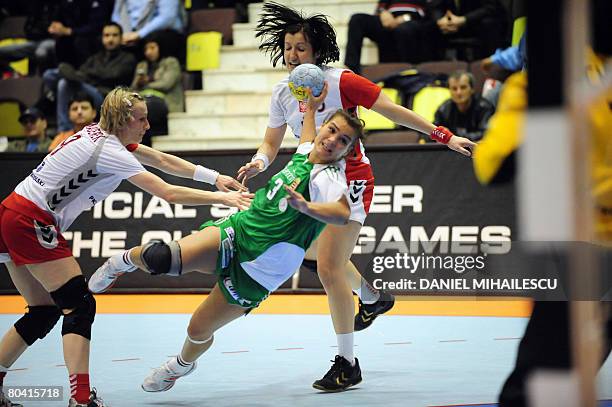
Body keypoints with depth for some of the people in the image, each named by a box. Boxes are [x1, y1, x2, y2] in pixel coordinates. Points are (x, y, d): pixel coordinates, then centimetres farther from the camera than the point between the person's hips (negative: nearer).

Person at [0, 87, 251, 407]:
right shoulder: (110, 151, -15)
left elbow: (161, 160, 17)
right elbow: (168, 193, -17)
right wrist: (222, 198, -11)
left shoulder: (101, 134, 12)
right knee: (79, 306, -11)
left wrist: (214, 178, 13)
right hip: (31, 224, -10)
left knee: (44, 312, 12)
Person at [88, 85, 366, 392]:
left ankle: (183, 365, 41)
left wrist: (305, 207, -55)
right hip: (237, 229, 5)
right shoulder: (305, 152, 5)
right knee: (160, 260, -19)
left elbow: (344, 214, -42)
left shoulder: (328, 178, -19)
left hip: (258, 271, -5)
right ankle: (126, 260, 17)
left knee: (199, 330, 5)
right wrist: (311, 108, 30)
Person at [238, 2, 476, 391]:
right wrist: (259, 163, -16)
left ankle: (347, 363, -9)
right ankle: (373, 297, 53)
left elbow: (394, 111, -16)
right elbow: (271, 143, 7)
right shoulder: (282, 93, 0)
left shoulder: (340, 81, -18)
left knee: (328, 267, -17)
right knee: (314, 253, 25)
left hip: (351, 178, -8)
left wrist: (445, 136, -18)